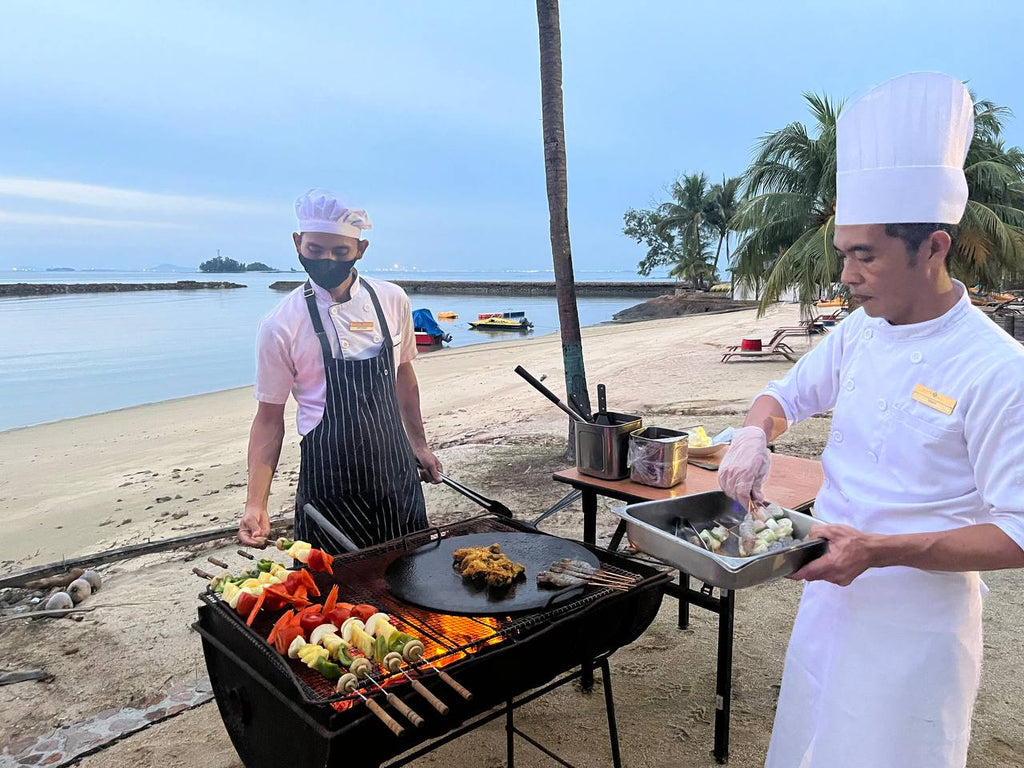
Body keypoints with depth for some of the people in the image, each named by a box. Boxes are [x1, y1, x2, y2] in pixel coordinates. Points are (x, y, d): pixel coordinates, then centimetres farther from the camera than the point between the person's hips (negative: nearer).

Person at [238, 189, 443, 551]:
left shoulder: (392, 300, -1)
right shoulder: (281, 325, -11)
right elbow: (269, 417, -5)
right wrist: (255, 504, -13)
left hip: (397, 474, 4)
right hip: (330, 484, -3)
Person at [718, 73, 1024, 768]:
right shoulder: (861, 332, -1)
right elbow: (789, 394, 12)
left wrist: (883, 550, -28)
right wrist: (755, 433, -11)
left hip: (915, 622, -6)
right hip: (829, 596, 6)